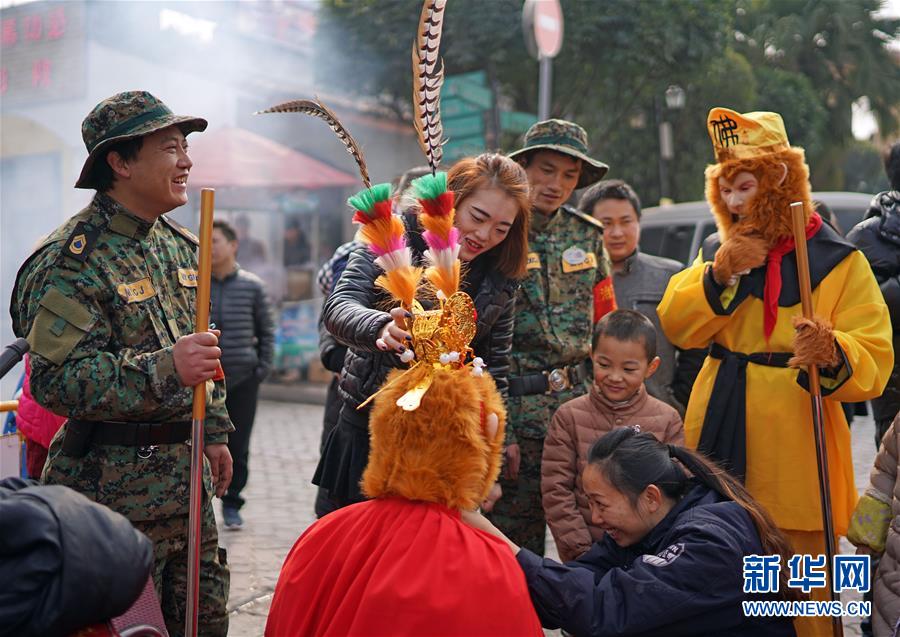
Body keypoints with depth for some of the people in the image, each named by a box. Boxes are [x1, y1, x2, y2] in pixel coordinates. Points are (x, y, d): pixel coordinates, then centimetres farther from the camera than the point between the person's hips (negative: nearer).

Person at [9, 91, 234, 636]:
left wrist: (215, 431, 20)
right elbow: (55, 378, -22)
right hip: (114, 484, -7)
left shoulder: (180, 246, 11)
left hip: (187, 474, 8)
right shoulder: (76, 259, -15)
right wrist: (164, 368, -31)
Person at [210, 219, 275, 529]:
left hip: (243, 378, 1)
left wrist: (263, 367, 3)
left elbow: (266, 331, 10)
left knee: (238, 446, 7)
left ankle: (231, 503, 22)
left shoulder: (252, 286, 3)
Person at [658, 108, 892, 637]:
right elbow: (676, 326, 0)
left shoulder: (838, 261, -3)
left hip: (794, 448, -4)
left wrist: (832, 352, -30)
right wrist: (720, 274, -14)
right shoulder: (721, 250, 12)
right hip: (721, 438, 4)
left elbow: (873, 362, -9)